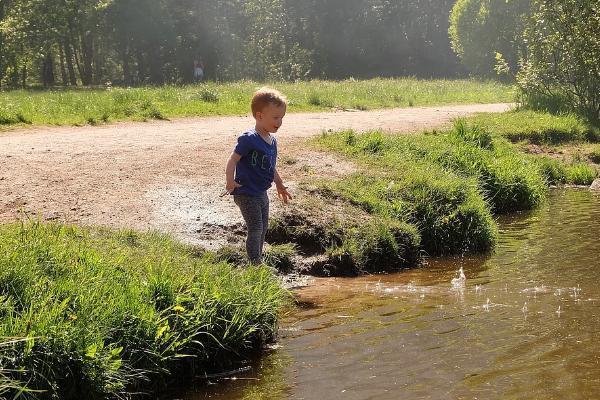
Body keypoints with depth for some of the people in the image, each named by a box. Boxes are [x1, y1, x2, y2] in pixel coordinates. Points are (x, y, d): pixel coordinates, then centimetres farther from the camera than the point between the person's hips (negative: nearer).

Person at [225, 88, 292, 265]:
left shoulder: (272, 141, 6)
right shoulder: (249, 139, -21)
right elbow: (233, 159, -24)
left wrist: (280, 185, 28)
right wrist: (230, 180, -39)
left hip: (261, 193, 9)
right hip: (246, 194, -9)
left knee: (263, 228, 18)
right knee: (256, 229, -9)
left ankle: (258, 260, 33)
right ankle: (256, 264, -2)